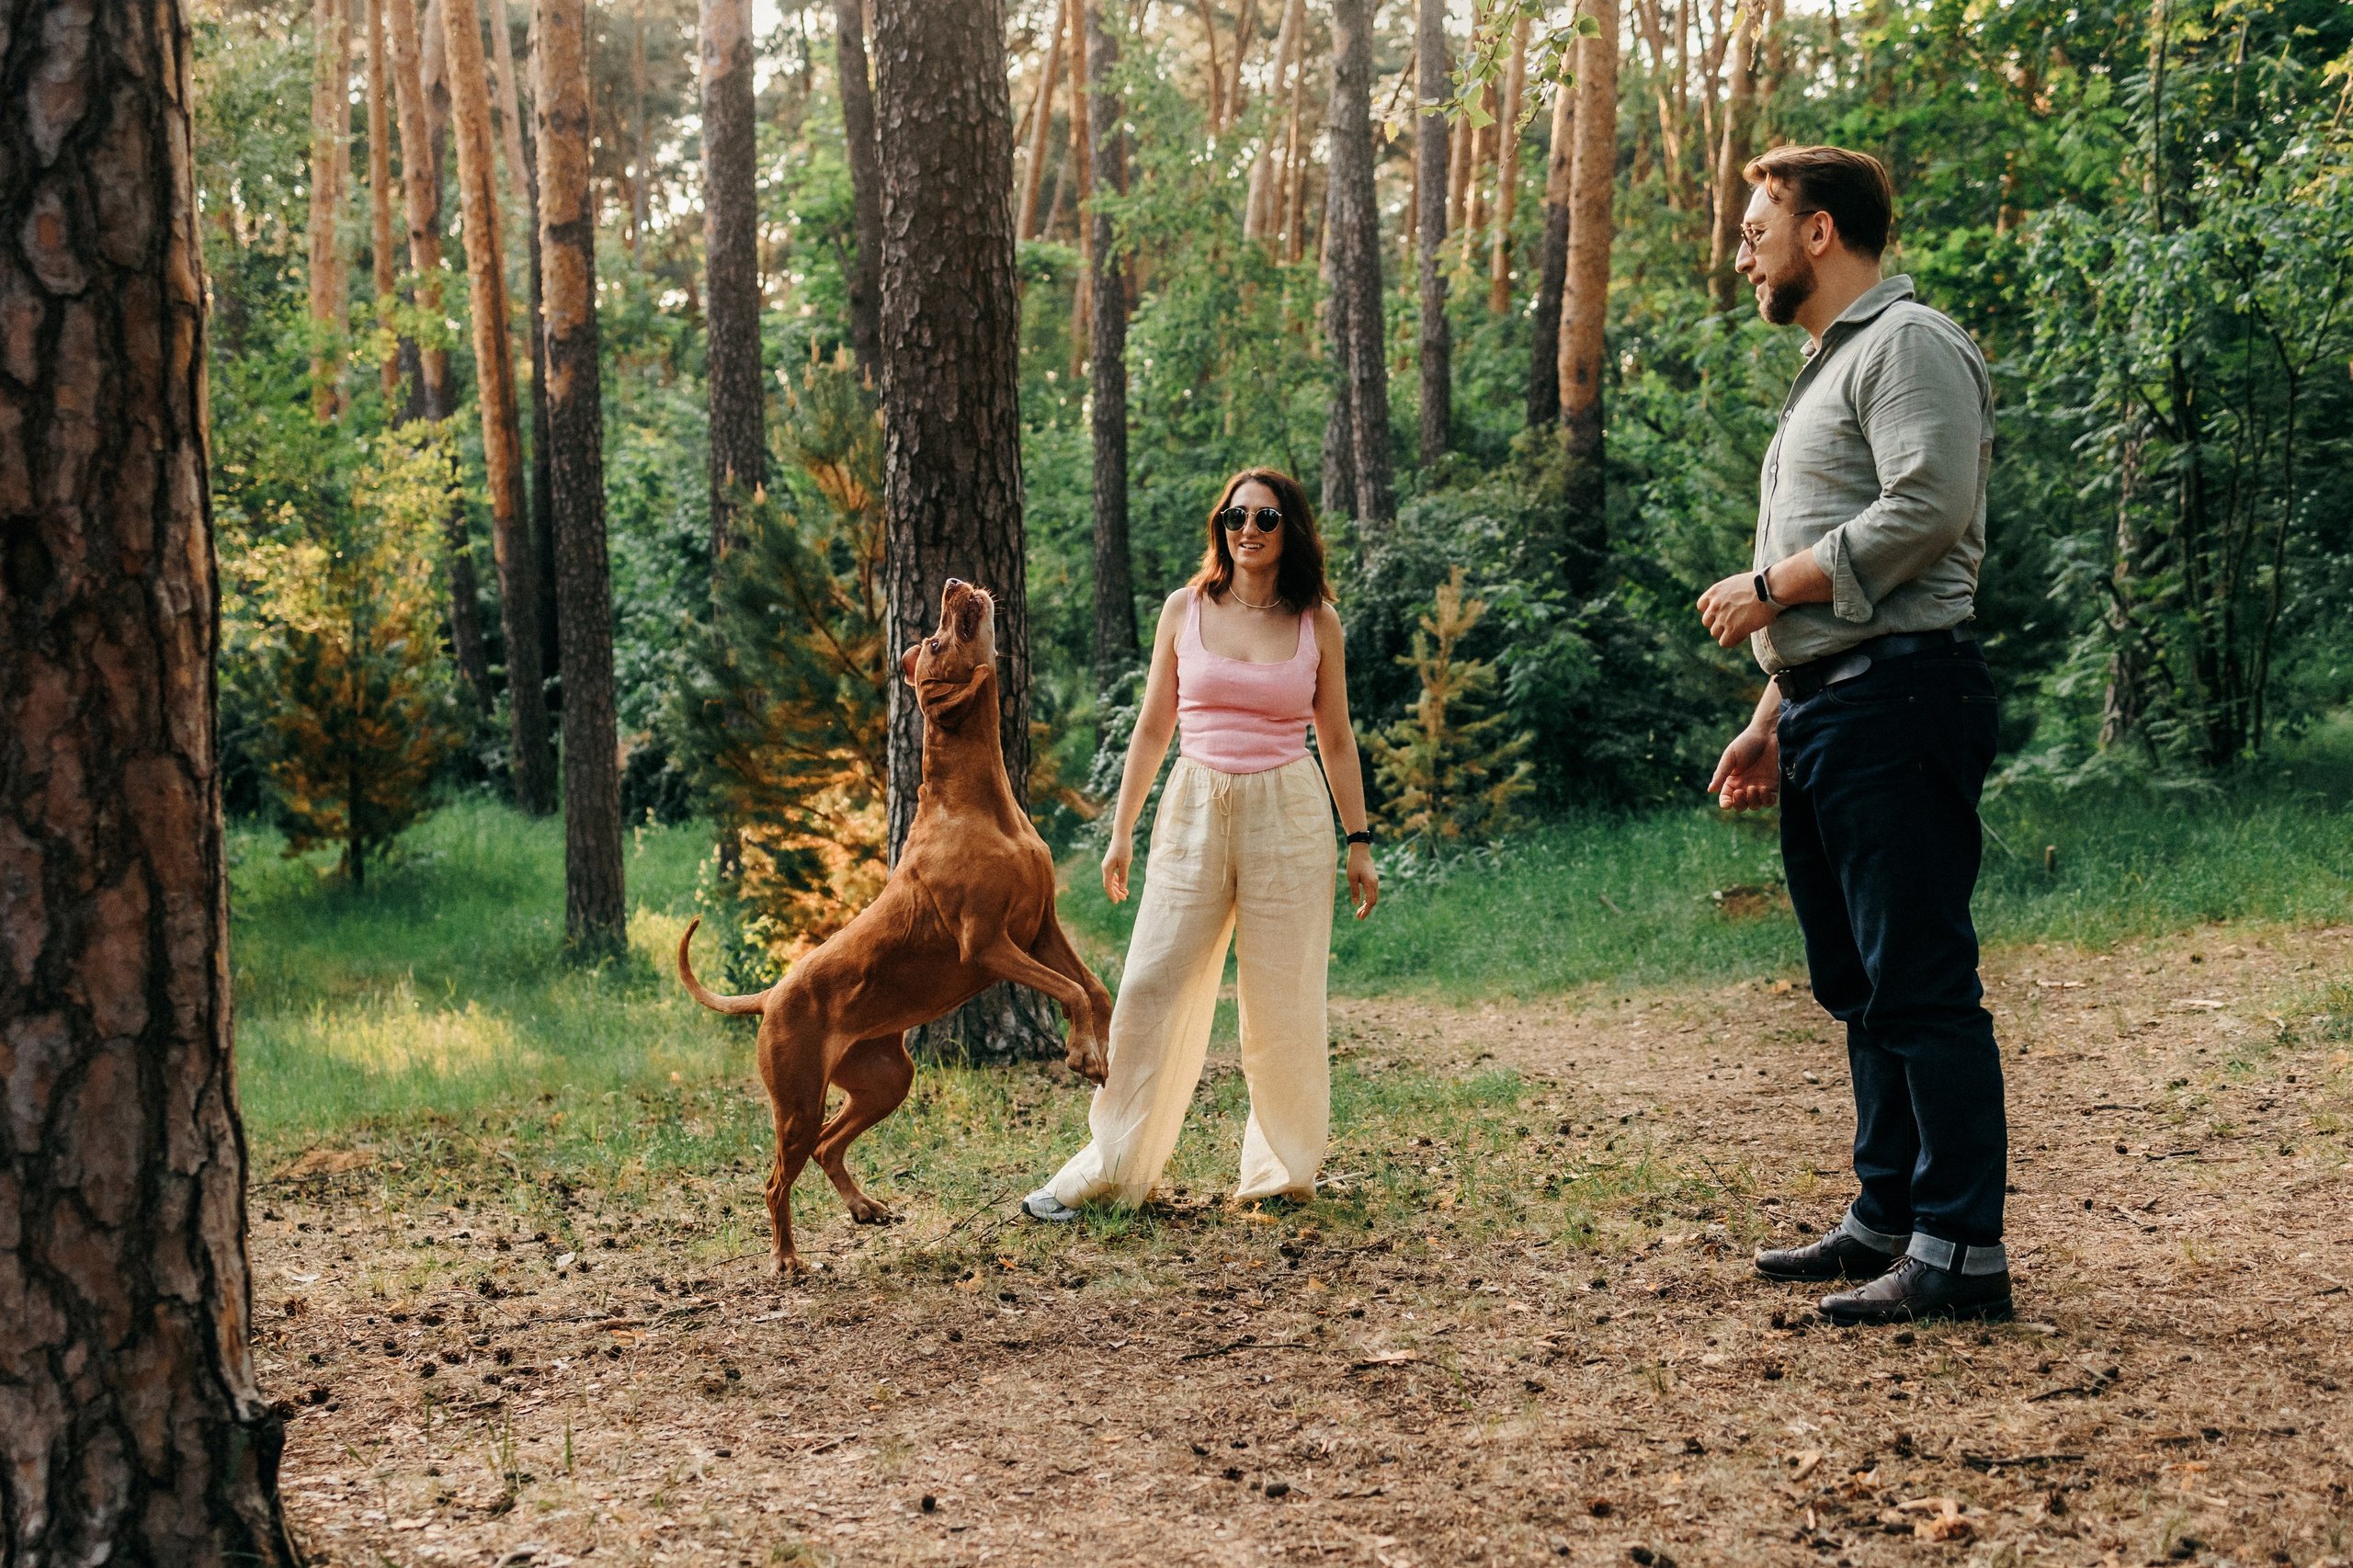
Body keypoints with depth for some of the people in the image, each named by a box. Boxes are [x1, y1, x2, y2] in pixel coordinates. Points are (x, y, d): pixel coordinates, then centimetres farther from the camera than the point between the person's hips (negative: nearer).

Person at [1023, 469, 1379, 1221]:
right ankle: (1107, 1170, 7)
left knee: (1283, 1001, 3)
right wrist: (1121, 833, 8)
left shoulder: (1317, 623, 4)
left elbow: (1336, 741, 10)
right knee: (1151, 989, -2)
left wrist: (1359, 842, 7)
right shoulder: (1185, 610, 4)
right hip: (1195, 811, 1)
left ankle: (1283, 1169, 19)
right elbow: (1152, 728, 9)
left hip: (1289, 816, -1)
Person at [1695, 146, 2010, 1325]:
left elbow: (1929, 506, -22)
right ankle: (1886, 1220, 20)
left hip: (1897, 697, -10)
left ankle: (1961, 1250, -7)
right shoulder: (1828, 368, 25)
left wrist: (1771, 587, -14)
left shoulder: (1910, 345, -6)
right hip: (1824, 707, 10)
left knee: (1921, 981, -10)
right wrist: (1772, 720, 22)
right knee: (1859, 984, 13)